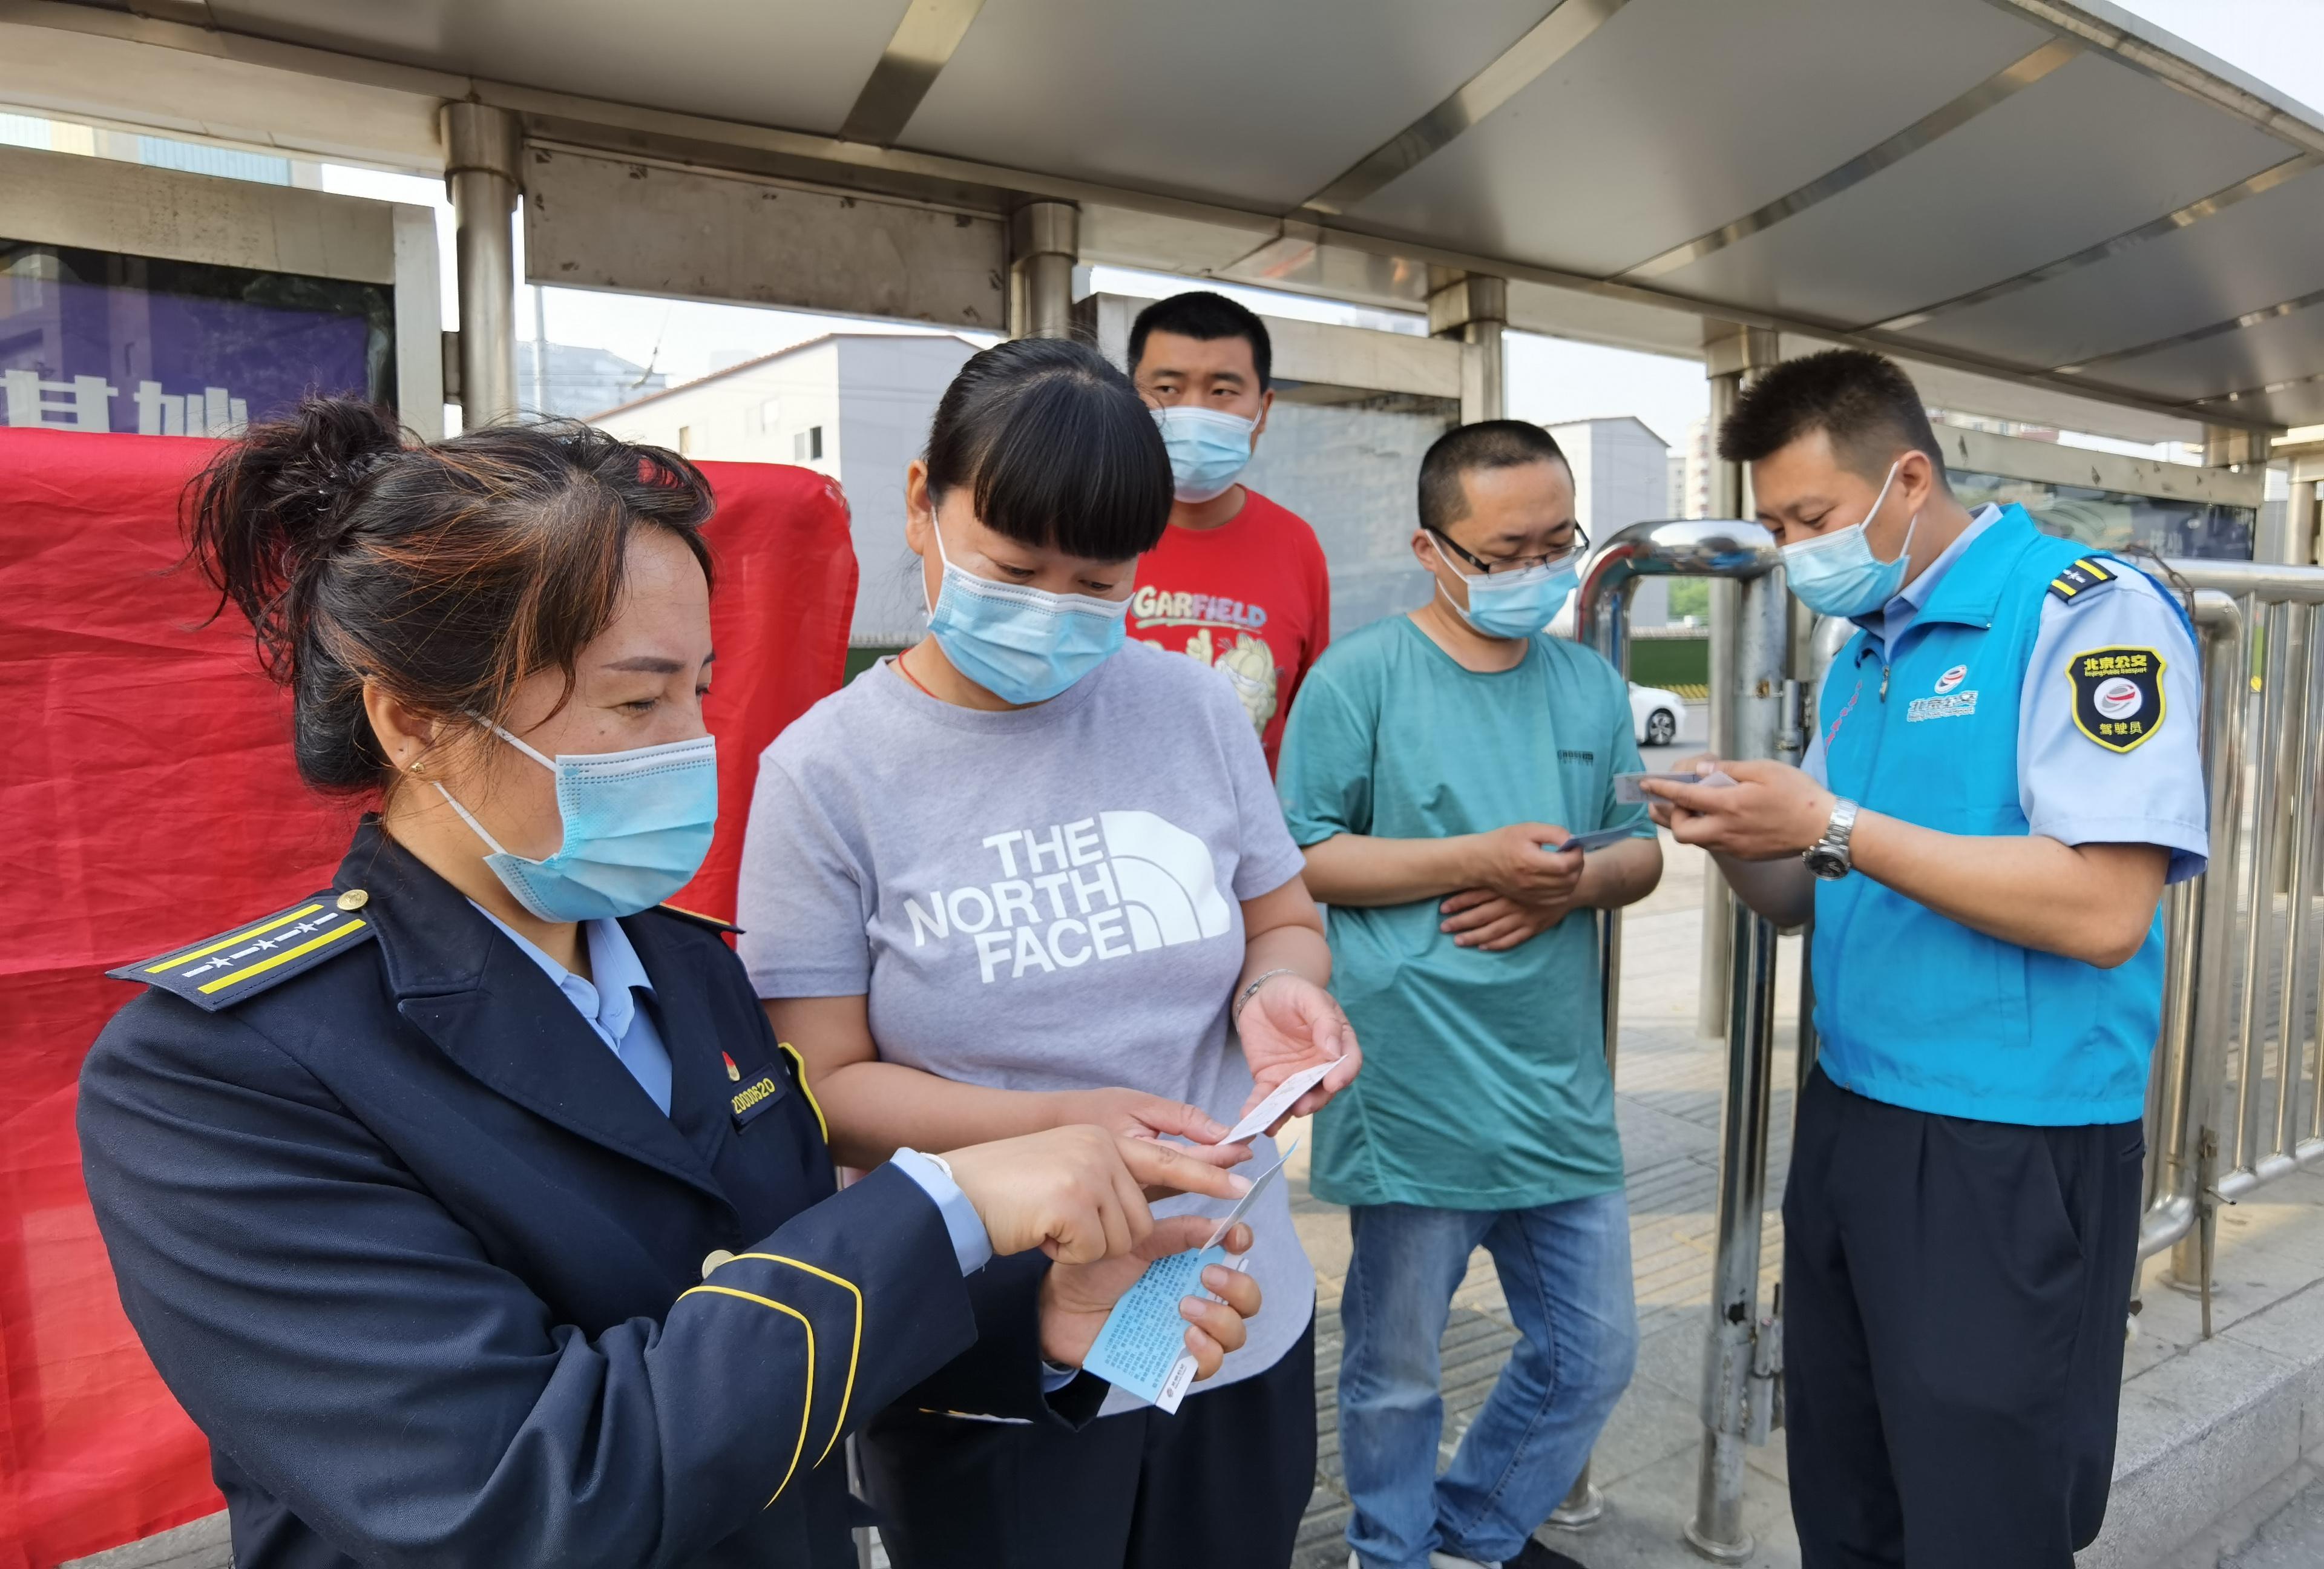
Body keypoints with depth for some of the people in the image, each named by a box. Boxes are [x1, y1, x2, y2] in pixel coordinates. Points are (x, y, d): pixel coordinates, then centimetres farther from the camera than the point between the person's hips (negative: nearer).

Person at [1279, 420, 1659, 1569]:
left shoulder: (1592, 686, 9)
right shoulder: (1362, 676, -8)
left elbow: (1641, 851, 14)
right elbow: (1304, 859, -10)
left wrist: (1572, 884, -9)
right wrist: (1478, 858, -17)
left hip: (1561, 1090, 6)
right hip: (1413, 1094, -5)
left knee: (1594, 1353, 17)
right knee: (1395, 1366, 13)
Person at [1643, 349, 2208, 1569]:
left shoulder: (2091, 614, -12)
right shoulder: (1862, 655, 12)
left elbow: (2104, 912, -23)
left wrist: (1833, 826, -22)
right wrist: (1739, 841, -6)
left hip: (2010, 1151, -7)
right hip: (1845, 1123, 8)